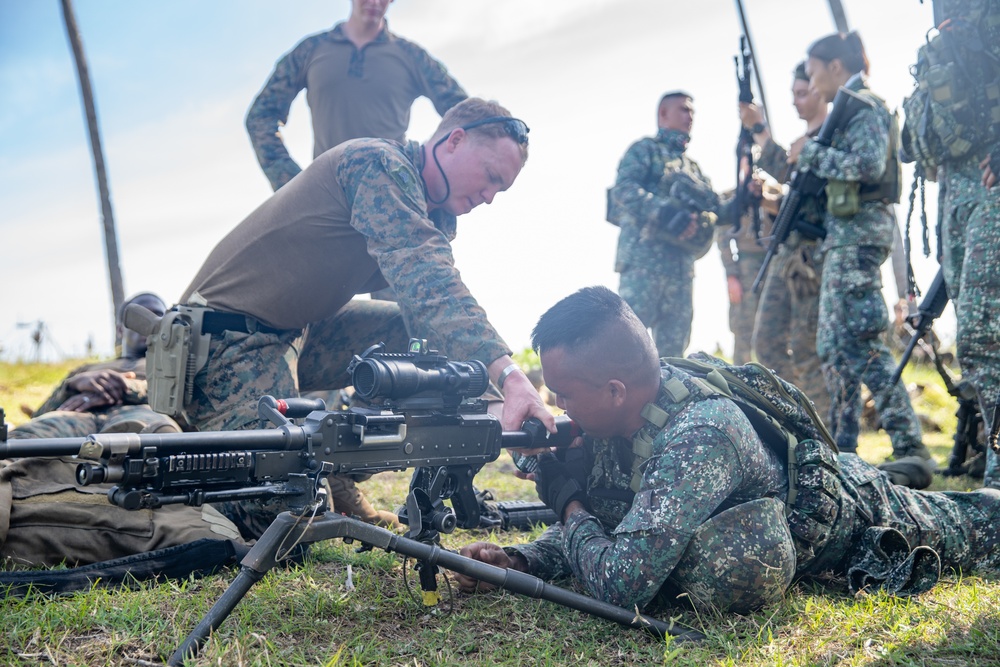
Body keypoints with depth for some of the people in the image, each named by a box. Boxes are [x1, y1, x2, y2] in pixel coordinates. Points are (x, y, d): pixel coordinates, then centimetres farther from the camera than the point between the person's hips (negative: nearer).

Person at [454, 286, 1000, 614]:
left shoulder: (698, 440, -47)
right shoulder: (615, 420, -23)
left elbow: (622, 584, -48)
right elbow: (600, 526, -7)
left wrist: (569, 502, -33)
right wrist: (517, 560, -23)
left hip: (863, 514, -5)